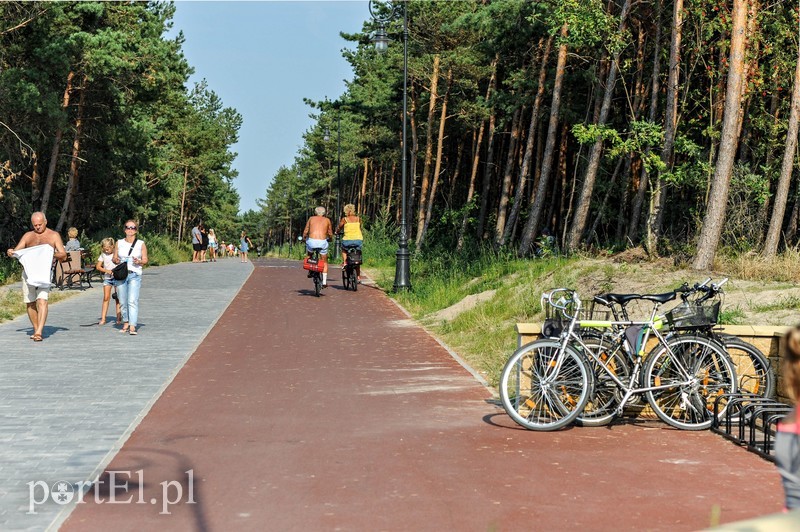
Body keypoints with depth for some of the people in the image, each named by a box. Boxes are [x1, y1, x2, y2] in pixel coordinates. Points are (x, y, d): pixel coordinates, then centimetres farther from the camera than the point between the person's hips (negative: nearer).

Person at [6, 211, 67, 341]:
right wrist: (11, 252, -10)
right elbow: (17, 250, 14)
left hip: (44, 271, -4)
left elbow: (63, 255, 2)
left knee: (42, 300, -18)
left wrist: (53, 253, -19)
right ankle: (36, 329, 21)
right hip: (28, 272, 4)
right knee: (29, 303, 5)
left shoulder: (54, 236, 8)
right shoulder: (28, 236, 17)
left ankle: (39, 332, -25)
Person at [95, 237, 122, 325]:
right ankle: (103, 319, -4)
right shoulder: (103, 255, 4)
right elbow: (98, 266, 0)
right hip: (107, 278, 2)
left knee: (117, 298, 0)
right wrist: (107, 271, -16)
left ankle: (119, 318, 4)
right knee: (106, 298, -3)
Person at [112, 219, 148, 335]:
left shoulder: (141, 244, 5)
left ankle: (133, 326, -20)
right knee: (123, 302, 5)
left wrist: (139, 262, -15)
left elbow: (145, 260, 6)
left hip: (134, 275, -3)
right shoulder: (119, 243, 11)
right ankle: (126, 323, 19)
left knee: (133, 301, -15)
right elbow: (114, 258, 15)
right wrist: (116, 260, -8)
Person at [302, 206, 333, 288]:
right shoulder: (327, 220, 16)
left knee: (309, 254, 35)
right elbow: (330, 234, 19)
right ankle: (324, 282, 12)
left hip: (311, 241, 0)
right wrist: (329, 237, 41)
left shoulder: (311, 218, 16)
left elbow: (305, 232, 13)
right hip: (322, 242, 0)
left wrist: (304, 238, 33)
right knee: (324, 262, 17)